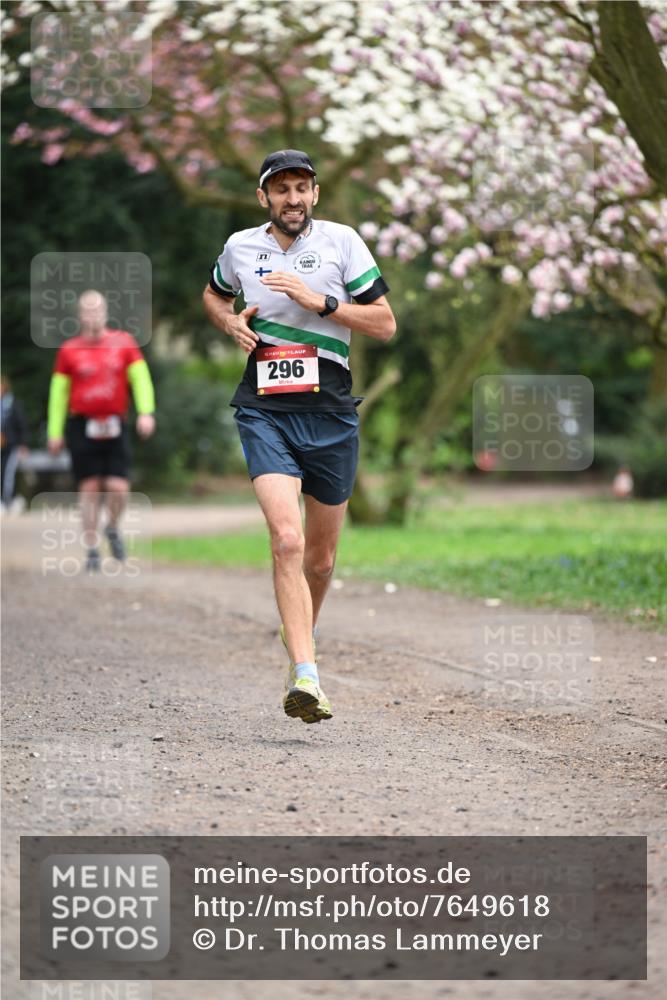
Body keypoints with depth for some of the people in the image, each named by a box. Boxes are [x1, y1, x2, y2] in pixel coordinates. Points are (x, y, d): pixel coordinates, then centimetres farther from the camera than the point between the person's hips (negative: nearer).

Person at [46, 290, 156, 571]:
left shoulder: (124, 343, 6)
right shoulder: (69, 351, 3)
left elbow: (140, 378, 5)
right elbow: (58, 392, 8)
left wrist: (146, 412, -9)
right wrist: (55, 432, 6)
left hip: (115, 426, 1)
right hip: (82, 427, -1)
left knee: (118, 488, -8)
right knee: (89, 488, -2)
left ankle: (113, 528, 23)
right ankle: (92, 550, 8)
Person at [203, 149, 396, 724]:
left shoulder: (342, 242, 1)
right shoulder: (240, 247, 6)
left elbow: (385, 325, 0)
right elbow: (214, 296, 28)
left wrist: (320, 301, -12)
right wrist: (232, 323, 6)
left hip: (331, 413, 1)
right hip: (264, 412, -1)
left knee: (321, 557, 11)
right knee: (287, 540, -21)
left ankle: (298, 636, 41)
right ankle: (306, 678, -26)